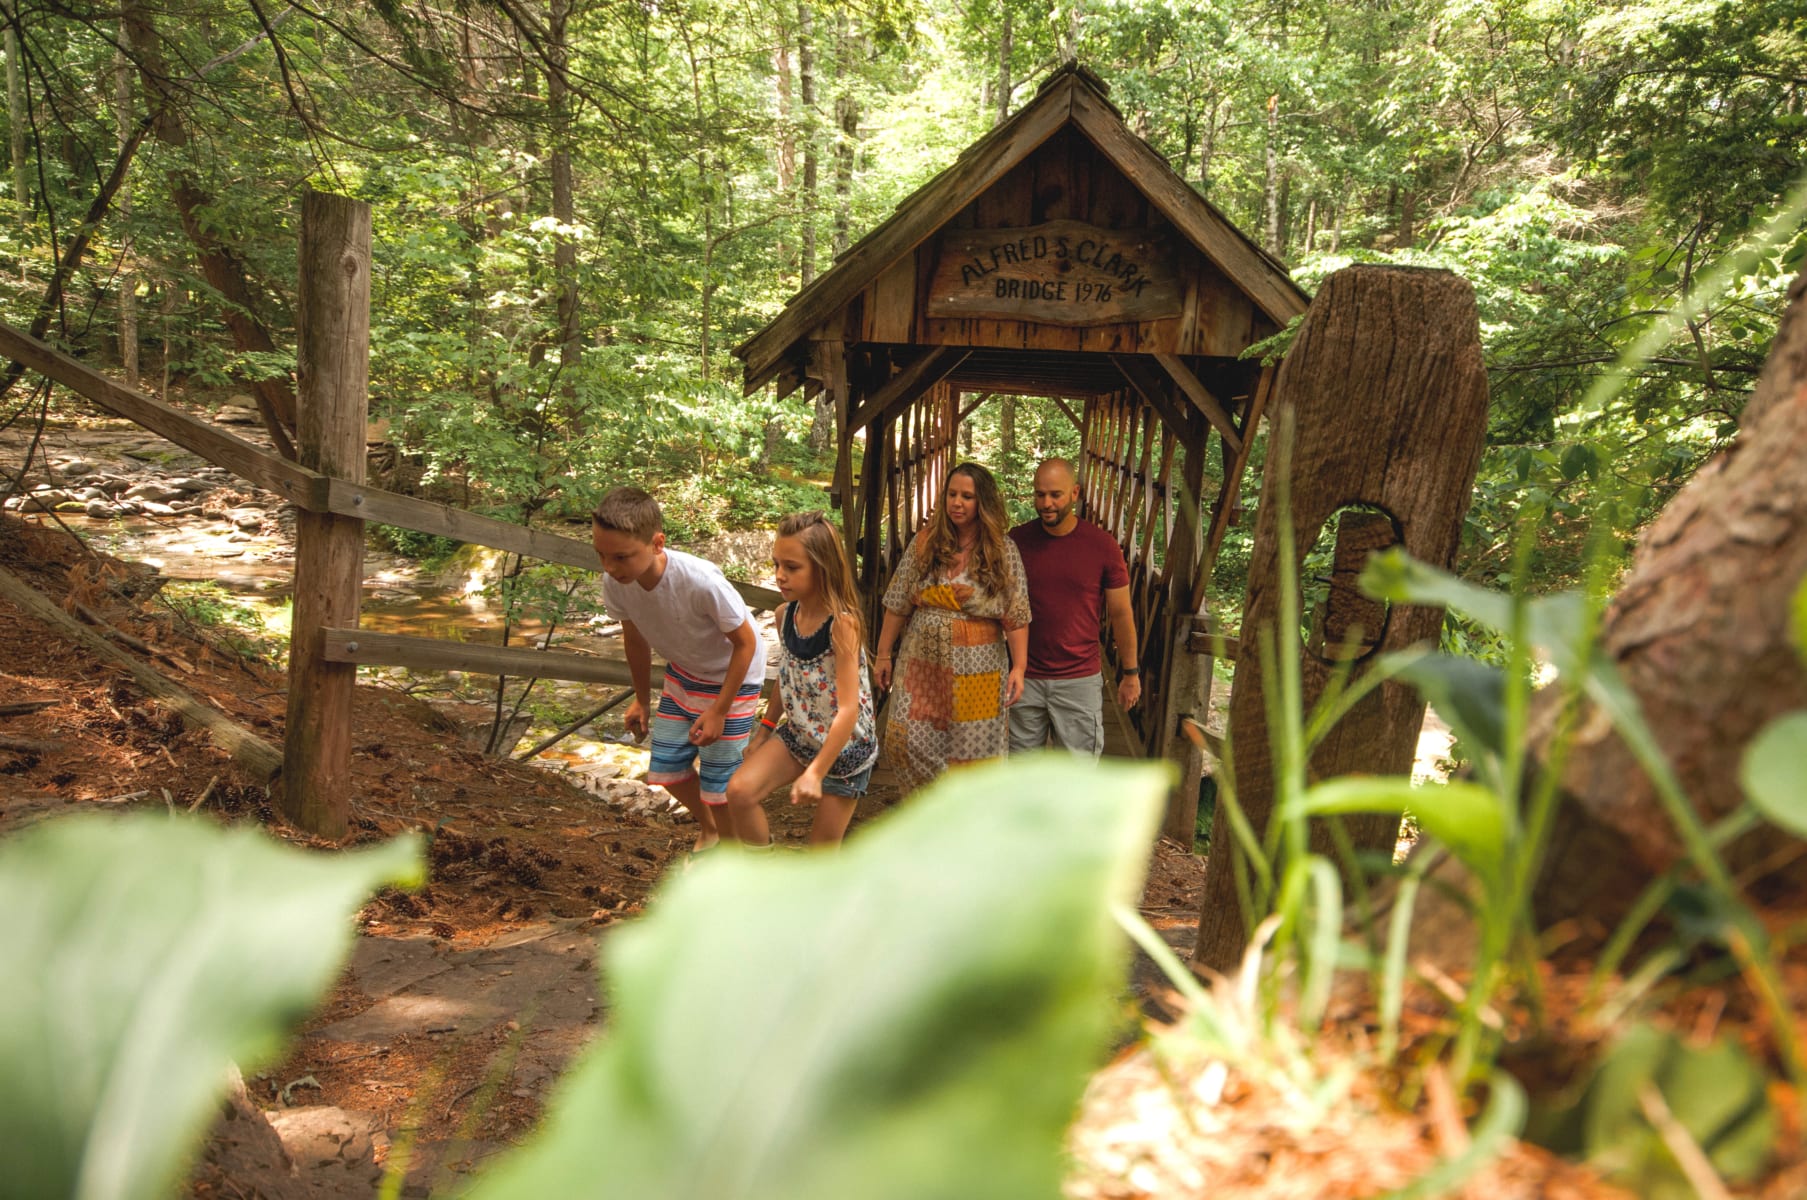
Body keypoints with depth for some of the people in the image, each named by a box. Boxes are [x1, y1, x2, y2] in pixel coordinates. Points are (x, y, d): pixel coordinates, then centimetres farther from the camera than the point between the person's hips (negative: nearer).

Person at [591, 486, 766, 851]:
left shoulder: (702, 582, -39)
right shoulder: (616, 584, -22)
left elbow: (745, 643, -23)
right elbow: (635, 640, 0)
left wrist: (718, 711, -18)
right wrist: (642, 700, 12)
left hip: (733, 677, -6)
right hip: (683, 674, 6)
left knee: (718, 783, -4)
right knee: (666, 769, 12)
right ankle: (708, 828, 43)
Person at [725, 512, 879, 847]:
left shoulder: (842, 624, -27)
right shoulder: (785, 615, -6)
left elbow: (848, 709, -29)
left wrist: (814, 773, -32)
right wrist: (765, 728, 15)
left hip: (846, 746, -5)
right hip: (799, 735, 6)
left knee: (822, 847, 4)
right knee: (740, 791, -13)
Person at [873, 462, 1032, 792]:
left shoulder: (1003, 551, -3)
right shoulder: (925, 543, 2)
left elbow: (1016, 617, -6)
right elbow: (898, 605, 6)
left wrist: (1019, 667, -13)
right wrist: (883, 654, 5)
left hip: (976, 670, -2)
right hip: (922, 664, 3)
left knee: (971, 752, 3)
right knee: (906, 743, 0)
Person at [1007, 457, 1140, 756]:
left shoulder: (1102, 545, -6)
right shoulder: (1016, 540, -2)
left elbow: (1121, 613, 3)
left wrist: (1131, 673, 6)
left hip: (1080, 680, -1)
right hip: (1025, 678, 2)